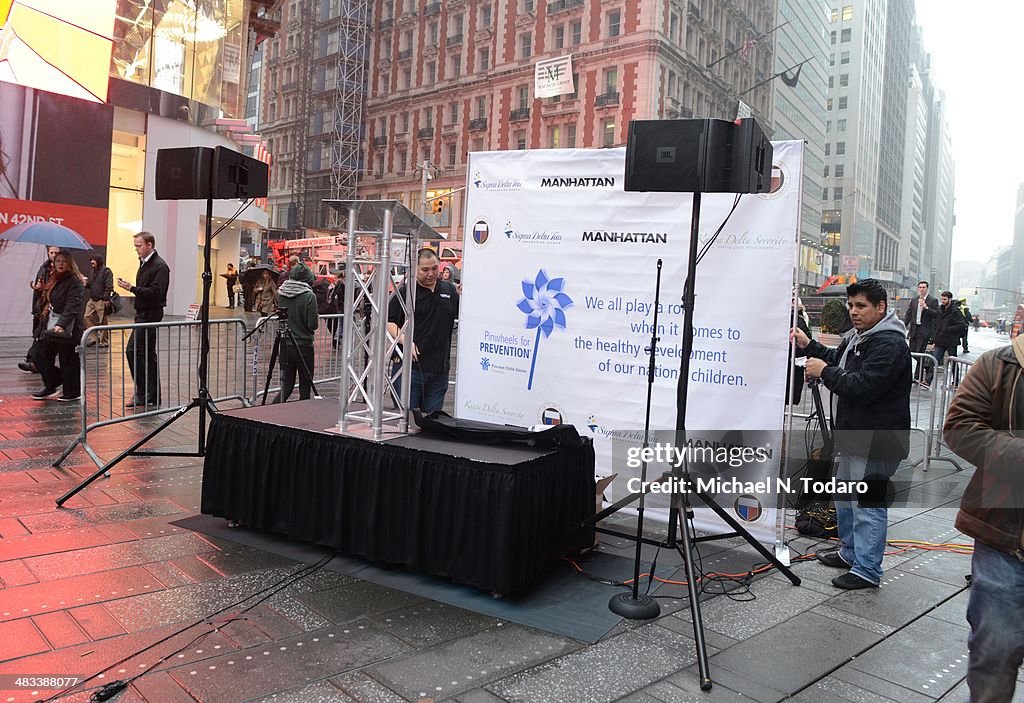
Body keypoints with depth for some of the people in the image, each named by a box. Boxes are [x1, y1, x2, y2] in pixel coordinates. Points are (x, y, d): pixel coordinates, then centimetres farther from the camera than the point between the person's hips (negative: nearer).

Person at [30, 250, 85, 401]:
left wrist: (61, 324, -34)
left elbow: (72, 306, -23)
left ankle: (72, 392, 12)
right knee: (39, 355, 7)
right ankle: (51, 386, 21)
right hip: (51, 326, 9)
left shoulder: (75, 282, -11)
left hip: (68, 328, -9)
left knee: (68, 361, -1)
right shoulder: (54, 280, 16)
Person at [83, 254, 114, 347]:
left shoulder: (106, 271, -10)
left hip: (101, 301, -8)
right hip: (92, 300, 9)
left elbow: (109, 286, -16)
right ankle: (94, 337, 12)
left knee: (102, 321, -1)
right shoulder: (93, 271, 16)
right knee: (87, 317, 4)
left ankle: (104, 341, 8)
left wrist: (106, 299, -22)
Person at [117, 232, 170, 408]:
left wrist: (132, 288, -23)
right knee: (148, 354, 12)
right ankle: (151, 396, 18)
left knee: (133, 351, -12)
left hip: (151, 314, -10)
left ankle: (143, 394, -5)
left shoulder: (160, 266, -14)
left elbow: (155, 292, -23)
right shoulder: (144, 263, 16)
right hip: (143, 313, 10)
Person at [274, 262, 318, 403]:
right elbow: (313, 325, -12)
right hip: (303, 346, -5)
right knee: (305, 387, 7)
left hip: (284, 345, 5)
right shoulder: (309, 296, -14)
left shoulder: (281, 293, 1)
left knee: (286, 385, 12)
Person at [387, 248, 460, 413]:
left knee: (433, 417, 10)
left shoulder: (449, 290, 12)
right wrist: (404, 340, -16)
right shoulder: (405, 291, 1)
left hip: (440, 368, 4)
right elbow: (389, 322, 0)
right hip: (411, 364, -4)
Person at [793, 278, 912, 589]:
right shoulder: (858, 336, 14)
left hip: (877, 440, -11)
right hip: (855, 435, 11)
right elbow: (837, 360, 29)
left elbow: (862, 387, -26)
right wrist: (809, 346, 14)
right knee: (844, 495, 22)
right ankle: (850, 553, 38)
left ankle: (867, 571, 6)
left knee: (869, 502, -4)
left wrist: (824, 371, -15)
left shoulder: (889, 343, -19)